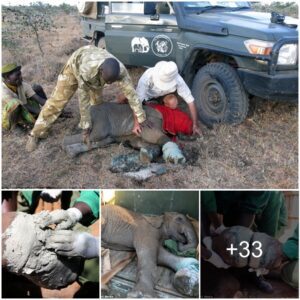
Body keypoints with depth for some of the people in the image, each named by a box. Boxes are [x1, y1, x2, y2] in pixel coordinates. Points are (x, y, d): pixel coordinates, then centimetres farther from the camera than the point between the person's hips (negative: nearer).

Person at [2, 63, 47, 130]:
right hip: (9, 119, -7)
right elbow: (23, 106, -30)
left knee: (37, 88, -3)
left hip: (23, 113, 7)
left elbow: (39, 99, -17)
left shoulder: (22, 85, -11)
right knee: (16, 103, -40)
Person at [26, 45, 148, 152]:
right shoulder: (87, 69, -48)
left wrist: (139, 119, -29)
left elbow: (131, 93, -31)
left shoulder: (120, 70, -40)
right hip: (76, 64, -4)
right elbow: (83, 99, -38)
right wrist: (86, 126, -31)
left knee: (97, 100, 3)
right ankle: (36, 134, 6)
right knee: (57, 100, -4)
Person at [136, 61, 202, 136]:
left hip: (163, 95, 1)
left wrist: (195, 125, -32)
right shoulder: (147, 76, -43)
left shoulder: (178, 81, -39)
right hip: (148, 94, -1)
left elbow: (190, 101, -33)